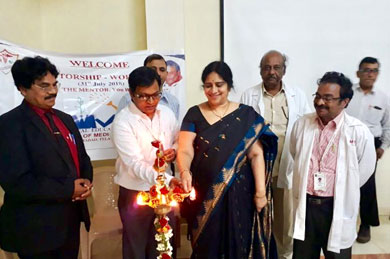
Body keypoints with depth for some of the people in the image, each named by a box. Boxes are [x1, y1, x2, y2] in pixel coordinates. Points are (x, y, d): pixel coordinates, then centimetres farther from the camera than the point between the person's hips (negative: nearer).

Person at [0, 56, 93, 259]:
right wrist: (68, 189, -18)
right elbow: (16, 182, -22)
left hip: (70, 219, 7)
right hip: (36, 228, -7)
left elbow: (82, 158, 16)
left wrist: (86, 182, -5)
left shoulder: (64, 119, 9)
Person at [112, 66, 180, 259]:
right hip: (135, 194, -4)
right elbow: (135, 164, -26)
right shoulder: (123, 121, -18)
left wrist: (174, 151, -10)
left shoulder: (167, 113, -1)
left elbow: (177, 141, 14)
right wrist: (167, 180, -39)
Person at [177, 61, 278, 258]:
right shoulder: (194, 114, 0)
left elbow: (256, 154, -3)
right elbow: (185, 150, -7)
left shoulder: (246, 115, -1)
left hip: (238, 192, 0)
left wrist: (260, 191, -8)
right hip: (204, 194, 1)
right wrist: (185, 172, -27)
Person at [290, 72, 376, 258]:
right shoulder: (301, 124, -2)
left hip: (338, 208, -3)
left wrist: (340, 191, 8)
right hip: (305, 205, 3)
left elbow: (365, 168, -1)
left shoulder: (358, 131, -13)